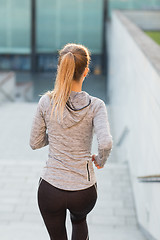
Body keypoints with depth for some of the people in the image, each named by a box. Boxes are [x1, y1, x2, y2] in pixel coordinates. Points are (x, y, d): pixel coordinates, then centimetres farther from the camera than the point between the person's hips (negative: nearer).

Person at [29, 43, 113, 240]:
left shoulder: (46, 102, -8)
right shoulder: (95, 105, -11)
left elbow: (35, 143, 1)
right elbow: (106, 144, -25)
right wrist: (100, 160, -4)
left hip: (50, 189, 0)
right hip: (84, 191, 0)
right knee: (79, 220, 36)